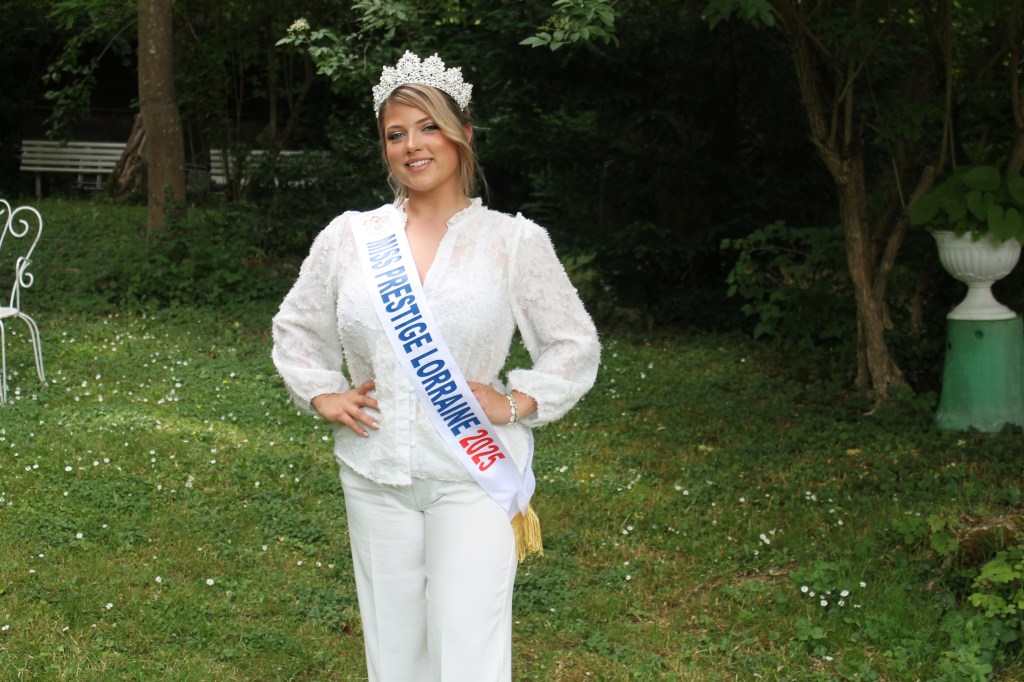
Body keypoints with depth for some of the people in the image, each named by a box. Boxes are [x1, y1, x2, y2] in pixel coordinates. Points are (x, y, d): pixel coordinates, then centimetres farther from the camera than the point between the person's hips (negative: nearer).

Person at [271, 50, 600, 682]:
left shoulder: (514, 241, -2)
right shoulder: (349, 237, 4)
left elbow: (575, 345, 4)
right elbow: (295, 327, 18)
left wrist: (517, 403, -7)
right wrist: (323, 395, 5)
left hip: (472, 476, -3)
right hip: (375, 475, 3)